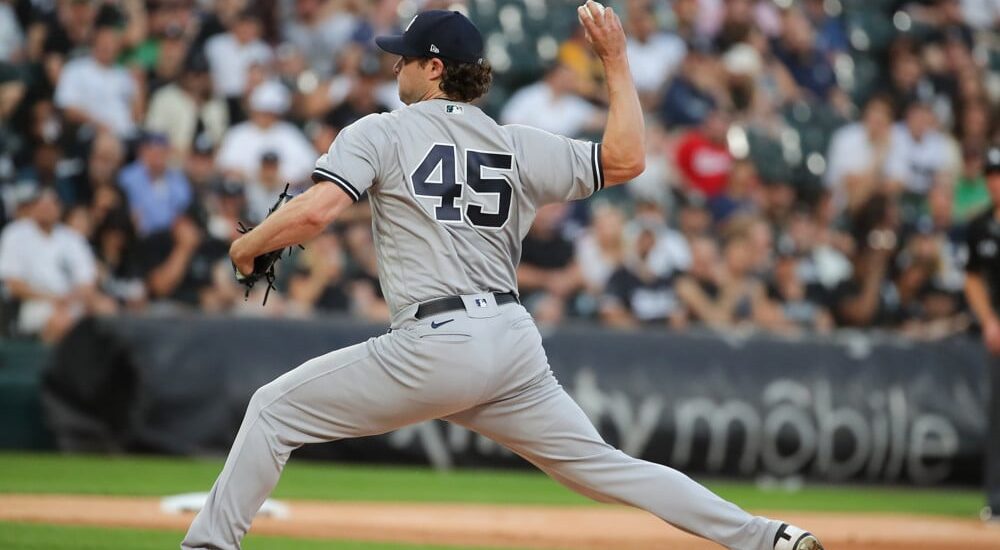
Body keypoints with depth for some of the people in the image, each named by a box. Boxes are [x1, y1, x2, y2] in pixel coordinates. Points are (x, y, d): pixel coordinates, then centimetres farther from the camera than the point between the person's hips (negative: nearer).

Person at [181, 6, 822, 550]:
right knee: (605, 465, 11)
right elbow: (625, 160, 13)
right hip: (516, 340, 5)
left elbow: (313, 212, -11)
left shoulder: (380, 133, 2)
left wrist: (248, 246, 7)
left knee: (275, 409, 9)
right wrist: (616, 60, 19)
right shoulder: (520, 145, 14)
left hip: (435, 344, -5)